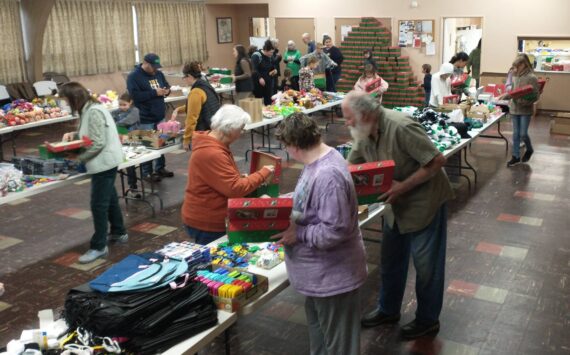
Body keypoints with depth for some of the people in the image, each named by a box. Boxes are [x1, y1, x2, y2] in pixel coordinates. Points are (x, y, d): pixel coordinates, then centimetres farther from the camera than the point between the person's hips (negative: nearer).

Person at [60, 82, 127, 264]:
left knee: (98, 205, -5)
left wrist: (78, 158, -16)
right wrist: (74, 134, 4)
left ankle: (98, 247, 2)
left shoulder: (94, 112, -22)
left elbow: (98, 144, -25)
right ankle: (119, 232, 36)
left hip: (104, 162, -11)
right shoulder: (88, 109, 9)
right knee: (109, 198, 21)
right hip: (105, 162, 11)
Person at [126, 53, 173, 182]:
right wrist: (155, 93, -23)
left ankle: (160, 168, 29)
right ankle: (147, 172, 12)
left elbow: (167, 85, 20)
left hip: (160, 117, 7)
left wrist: (167, 90, -6)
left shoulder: (158, 74, 8)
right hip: (145, 119, -7)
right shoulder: (133, 77, -13)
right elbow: (135, 95, -23)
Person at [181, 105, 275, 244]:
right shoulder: (211, 154, -27)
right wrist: (263, 173, -17)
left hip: (213, 218, 10)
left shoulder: (214, 145, 6)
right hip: (206, 223, -10)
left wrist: (243, 178, 3)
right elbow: (235, 189, -27)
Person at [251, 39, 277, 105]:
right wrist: (259, 78, -34)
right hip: (258, 83, -6)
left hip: (268, 82, 6)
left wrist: (274, 70, 3)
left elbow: (273, 66, 26)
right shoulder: (256, 56, -13)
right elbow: (254, 69, -22)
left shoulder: (270, 57, 9)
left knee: (268, 101, 4)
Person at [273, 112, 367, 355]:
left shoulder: (327, 175, -32)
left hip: (334, 274, -10)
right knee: (318, 328, 30)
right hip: (321, 271, 10)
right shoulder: (321, 159, 1)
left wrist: (298, 233, -21)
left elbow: (335, 231, -32)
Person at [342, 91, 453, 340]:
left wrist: (403, 186, -28)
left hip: (424, 201, -8)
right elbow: (350, 167, 5)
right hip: (396, 204, 8)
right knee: (390, 261, 19)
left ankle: (427, 320, 26)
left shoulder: (400, 128, -29)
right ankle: (388, 310, 38)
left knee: (426, 265, 7)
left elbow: (437, 160, -27)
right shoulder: (364, 133, -5)